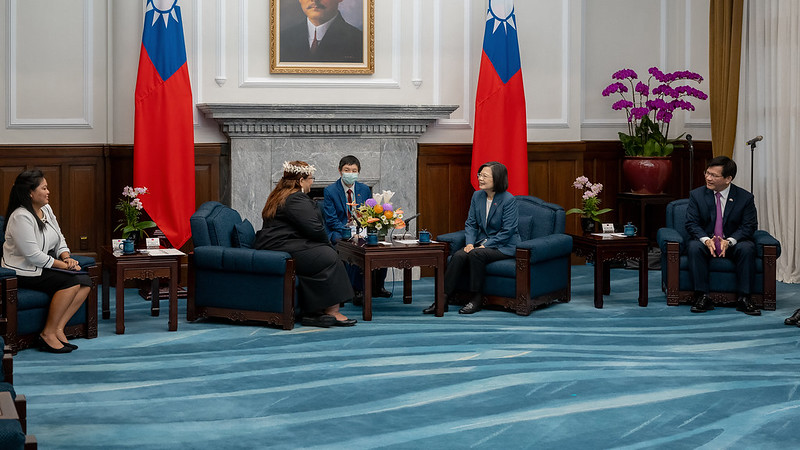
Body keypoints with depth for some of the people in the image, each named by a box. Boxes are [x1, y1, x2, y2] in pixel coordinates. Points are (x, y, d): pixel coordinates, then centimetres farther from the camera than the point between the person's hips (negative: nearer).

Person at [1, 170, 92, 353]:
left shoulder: (46, 209, 9)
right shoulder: (20, 217, -20)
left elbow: (59, 239, 16)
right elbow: (33, 256, -24)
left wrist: (67, 257, -5)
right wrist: (63, 265, -18)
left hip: (46, 265, 9)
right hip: (25, 272, -9)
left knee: (85, 281, -12)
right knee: (71, 281, -27)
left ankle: (58, 328, -12)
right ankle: (48, 333, -19)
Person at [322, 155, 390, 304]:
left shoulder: (365, 190, 9)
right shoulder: (330, 190, -3)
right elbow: (331, 220, -7)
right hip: (338, 231, -4)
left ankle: (377, 287, -4)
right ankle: (357, 290, -27)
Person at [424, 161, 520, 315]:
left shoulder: (508, 200, -13)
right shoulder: (477, 196, 6)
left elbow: (507, 231, -16)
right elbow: (470, 223, 9)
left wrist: (485, 245, -20)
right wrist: (470, 243, -10)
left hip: (504, 246, -6)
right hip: (482, 242, 6)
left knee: (475, 254, -33)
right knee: (459, 255, -22)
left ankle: (476, 300, -20)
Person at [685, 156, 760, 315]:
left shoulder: (745, 197, -3)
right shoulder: (696, 195, -1)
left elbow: (749, 226, -6)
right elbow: (692, 223, -5)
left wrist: (729, 241, -24)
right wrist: (706, 240, -25)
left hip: (733, 244, 0)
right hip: (706, 242, 0)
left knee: (747, 248, -32)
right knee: (694, 247, -32)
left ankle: (743, 298, -26)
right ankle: (702, 297, -29)